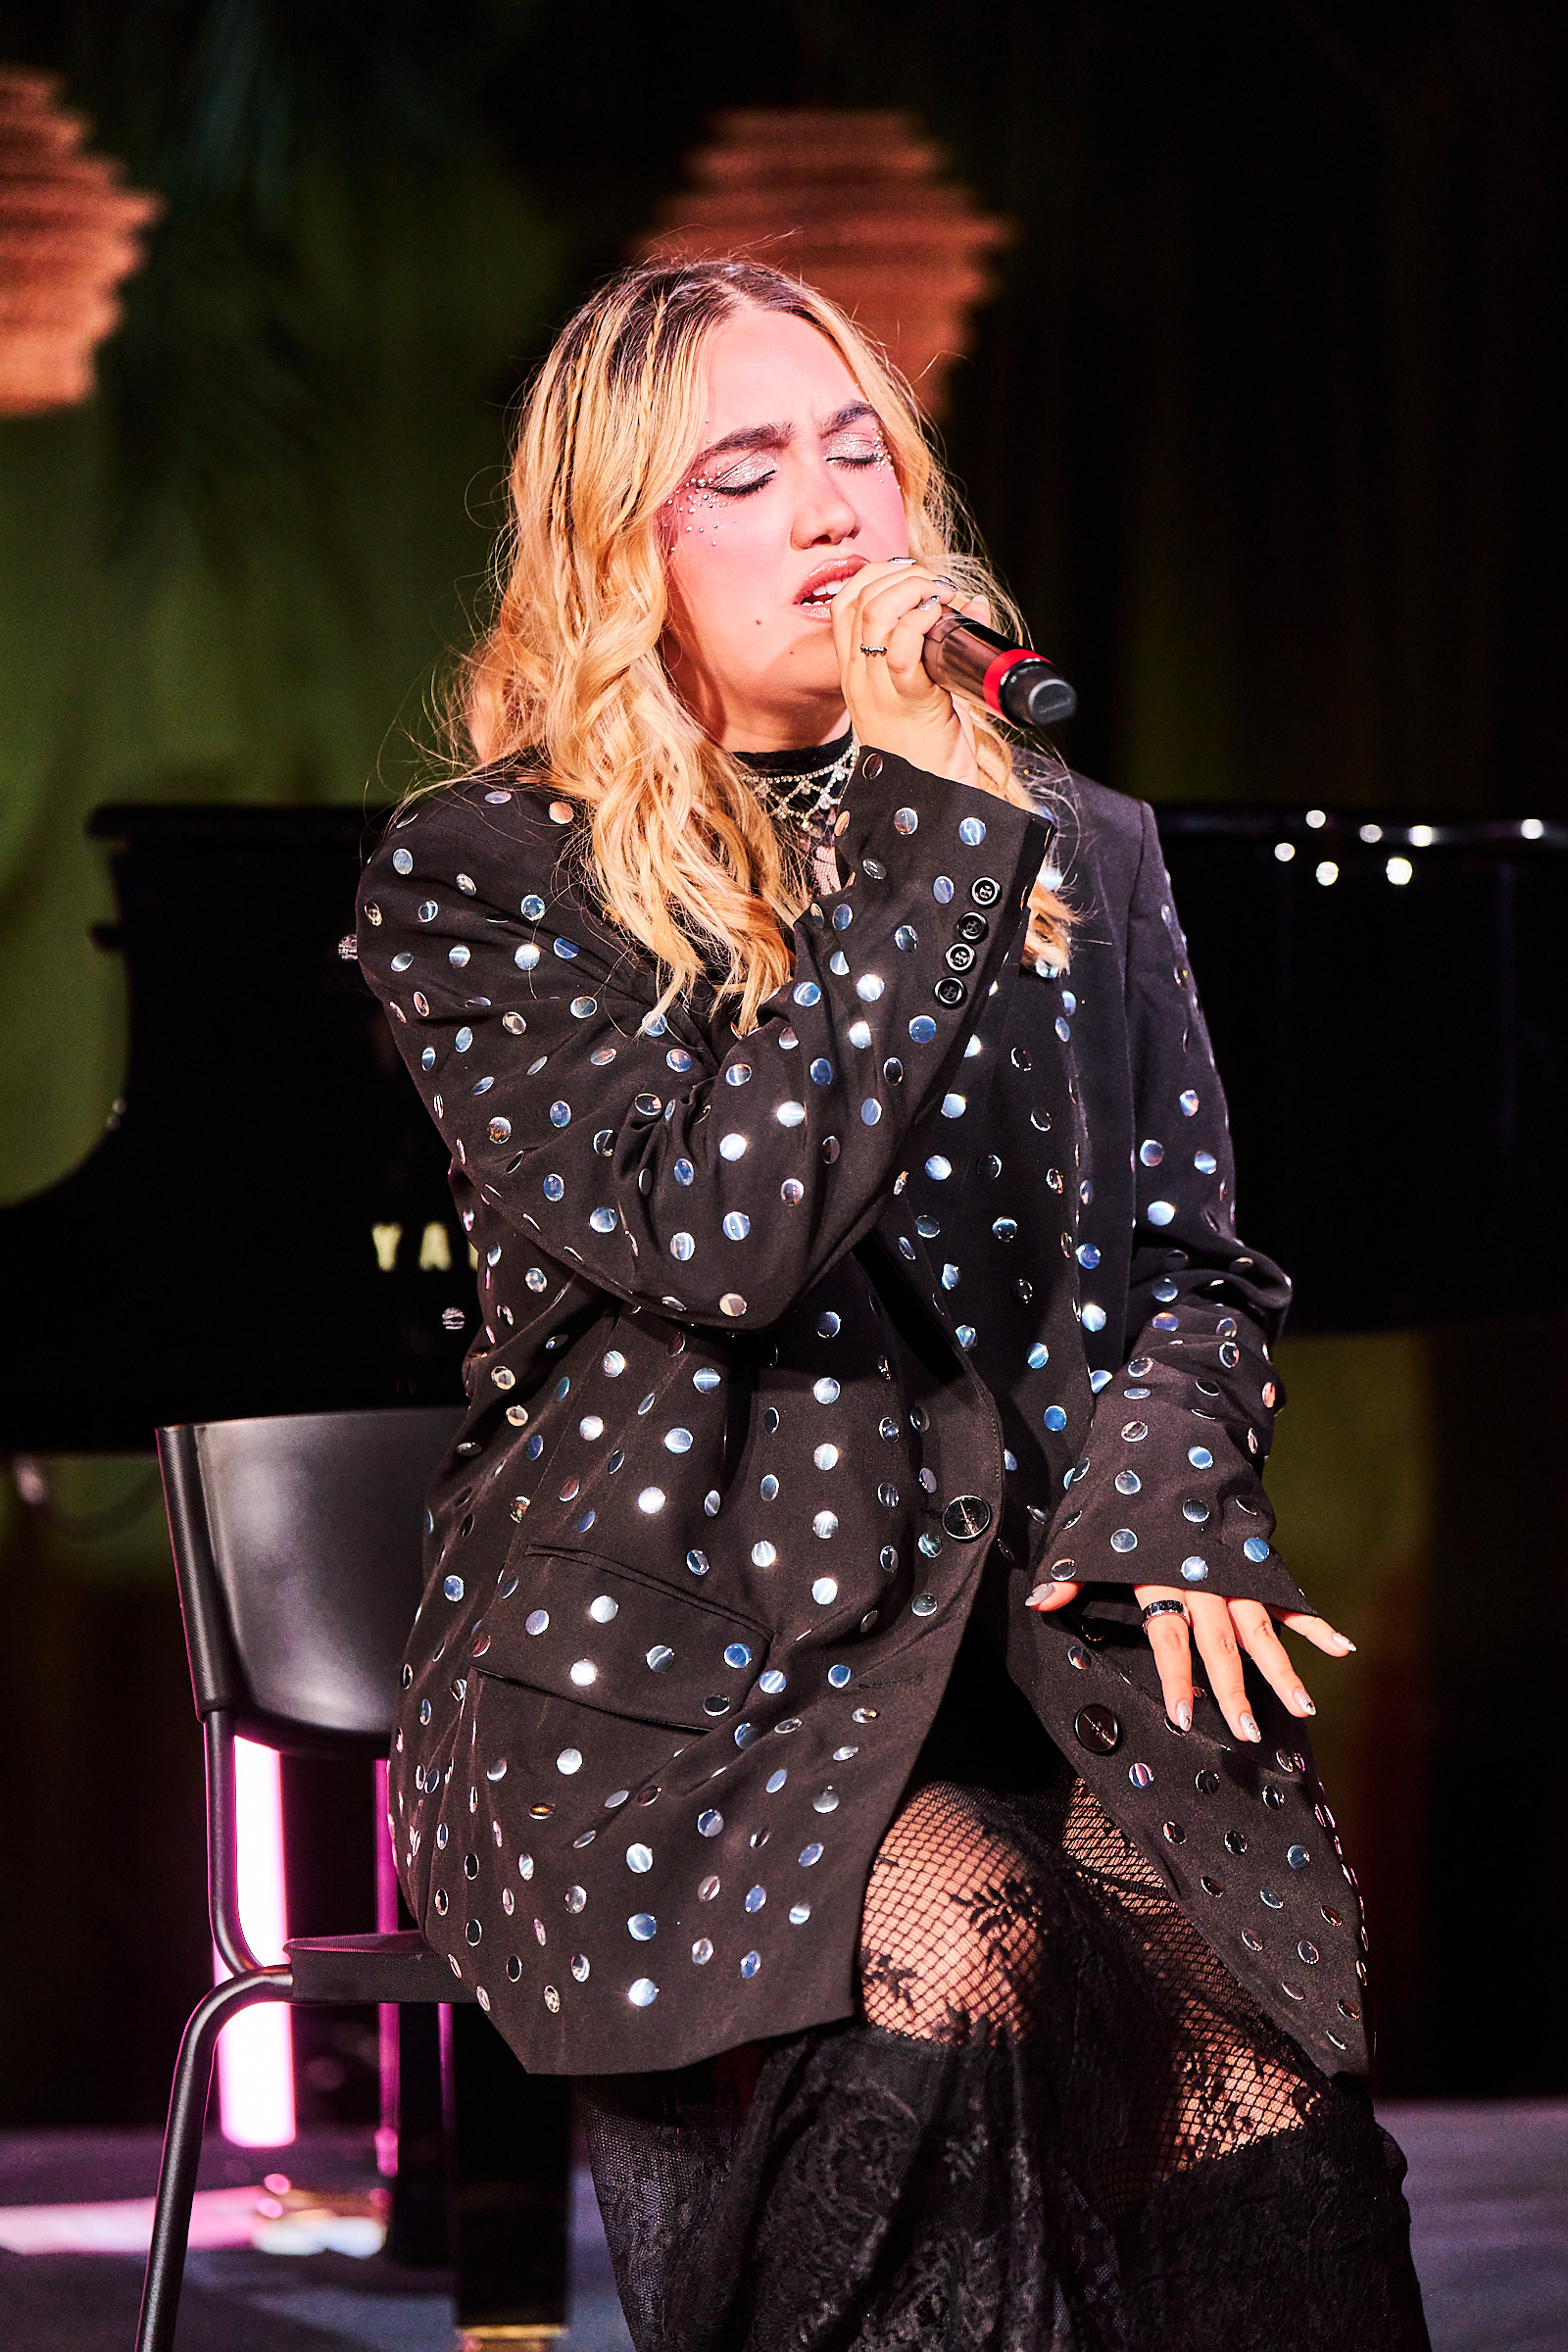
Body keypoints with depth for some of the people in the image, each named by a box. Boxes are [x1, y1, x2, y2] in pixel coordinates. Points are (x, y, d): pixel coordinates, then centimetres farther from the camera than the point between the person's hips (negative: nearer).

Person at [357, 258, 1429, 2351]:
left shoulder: (1077, 853, 17)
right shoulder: (477, 880, 3)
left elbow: (1189, 1251, 20)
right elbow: (718, 1228, -12)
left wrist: (1162, 1497, -2)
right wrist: (937, 840, -12)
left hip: (1017, 1630, 3)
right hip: (651, 1672, -3)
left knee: (1239, 2019, -30)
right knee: (967, 1948, -36)